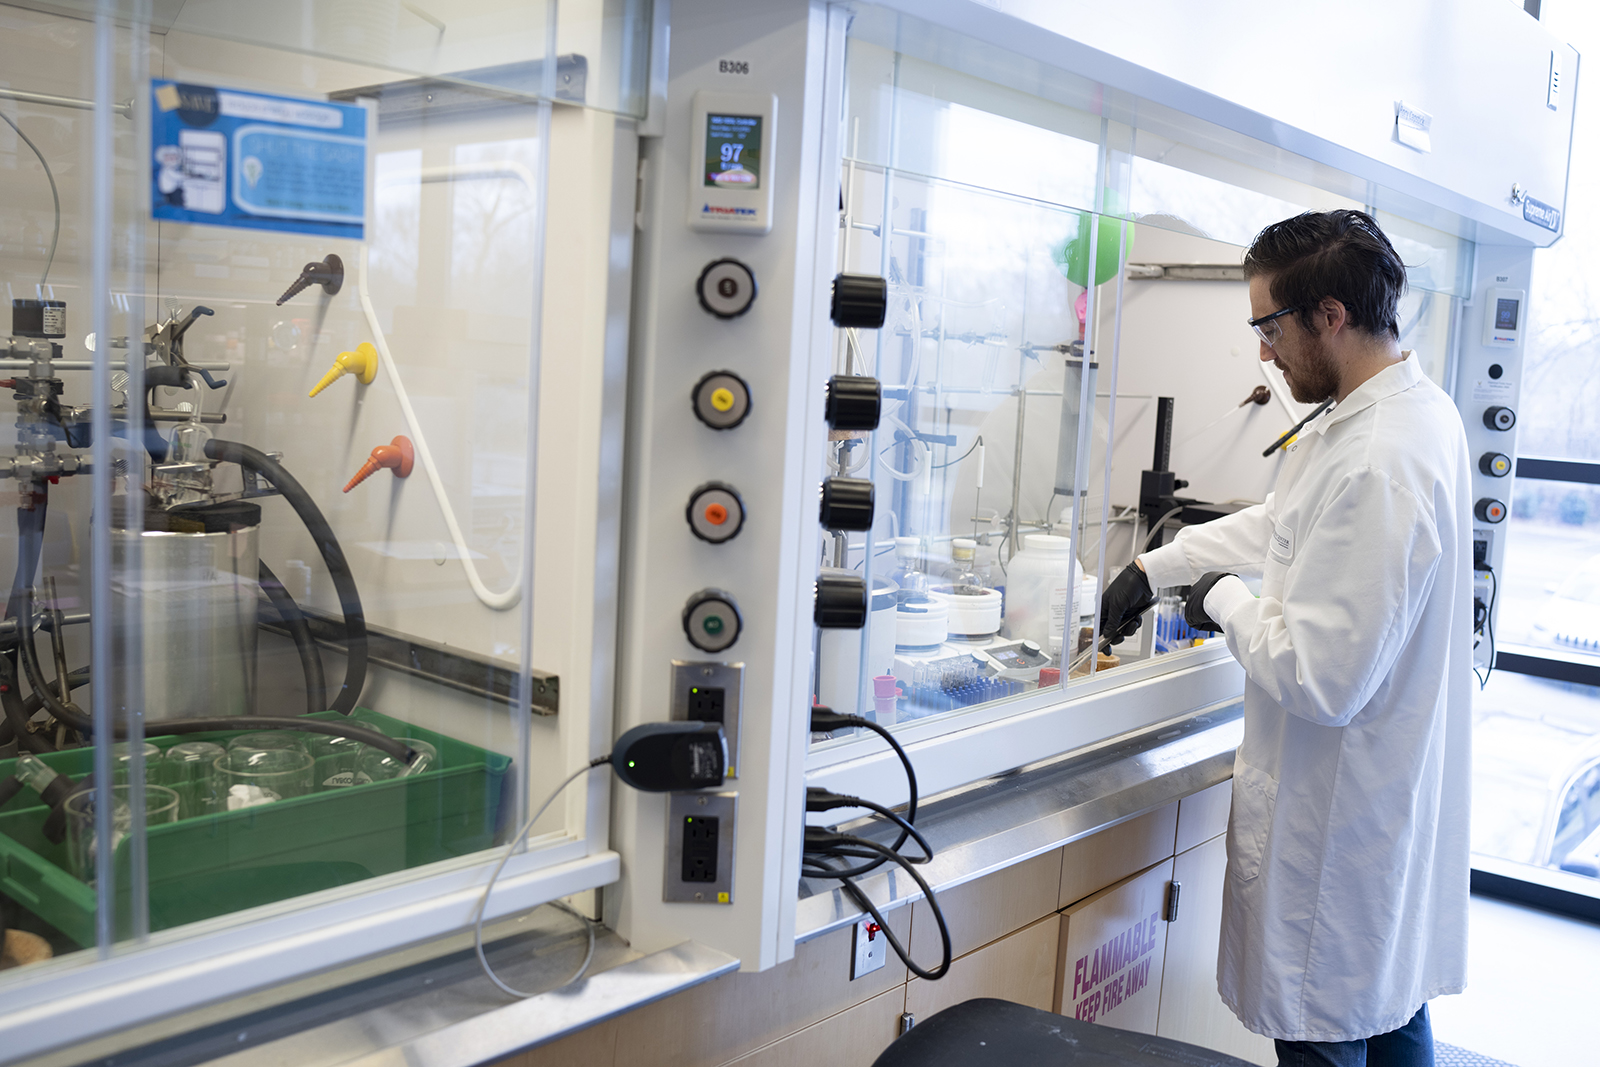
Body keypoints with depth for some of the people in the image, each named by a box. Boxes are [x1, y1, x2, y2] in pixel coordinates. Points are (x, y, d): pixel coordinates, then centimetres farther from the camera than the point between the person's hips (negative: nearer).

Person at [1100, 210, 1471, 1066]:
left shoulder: (1379, 467, -30)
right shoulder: (1412, 408, 4)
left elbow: (1323, 679, -29)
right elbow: (1281, 525, 18)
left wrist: (1225, 602, -12)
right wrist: (1156, 568, 18)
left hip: (1340, 824, -10)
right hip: (1397, 802, 10)